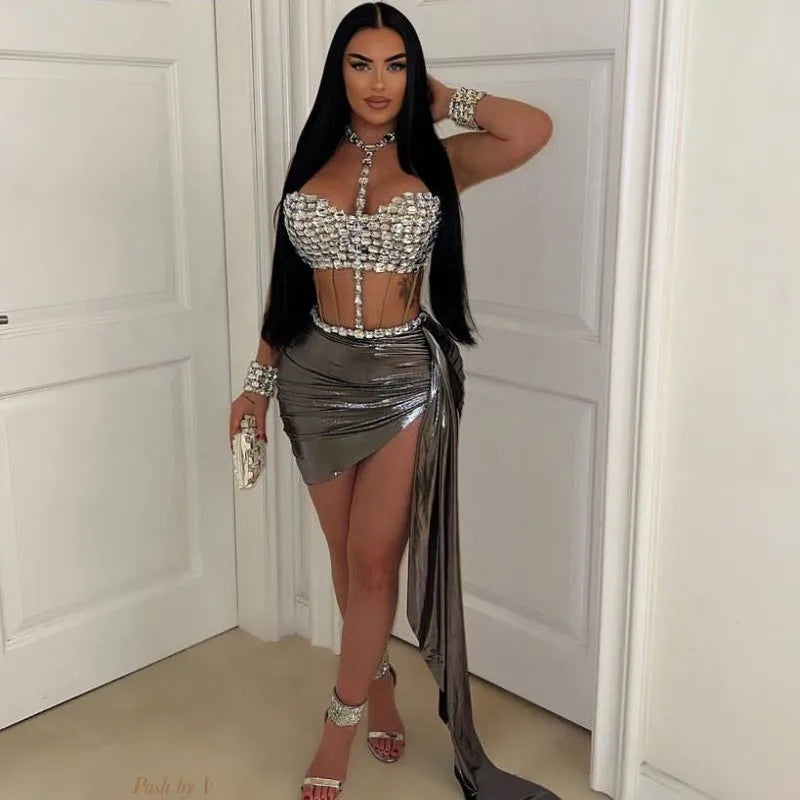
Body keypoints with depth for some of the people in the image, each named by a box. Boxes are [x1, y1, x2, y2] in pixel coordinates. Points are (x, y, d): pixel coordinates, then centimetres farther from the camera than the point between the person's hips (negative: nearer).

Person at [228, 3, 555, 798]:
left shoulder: (436, 160, -2)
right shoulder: (311, 160, 5)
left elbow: (534, 130, -19)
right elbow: (285, 278, 9)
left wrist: (444, 100, -5)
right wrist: (258, 378, 8)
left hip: (404, 377, -3)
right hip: (318, 376, 3)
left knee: (374, 561, 0)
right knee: (346, 555, 14)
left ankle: (337, 728, 19)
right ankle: (377, 681, 38)